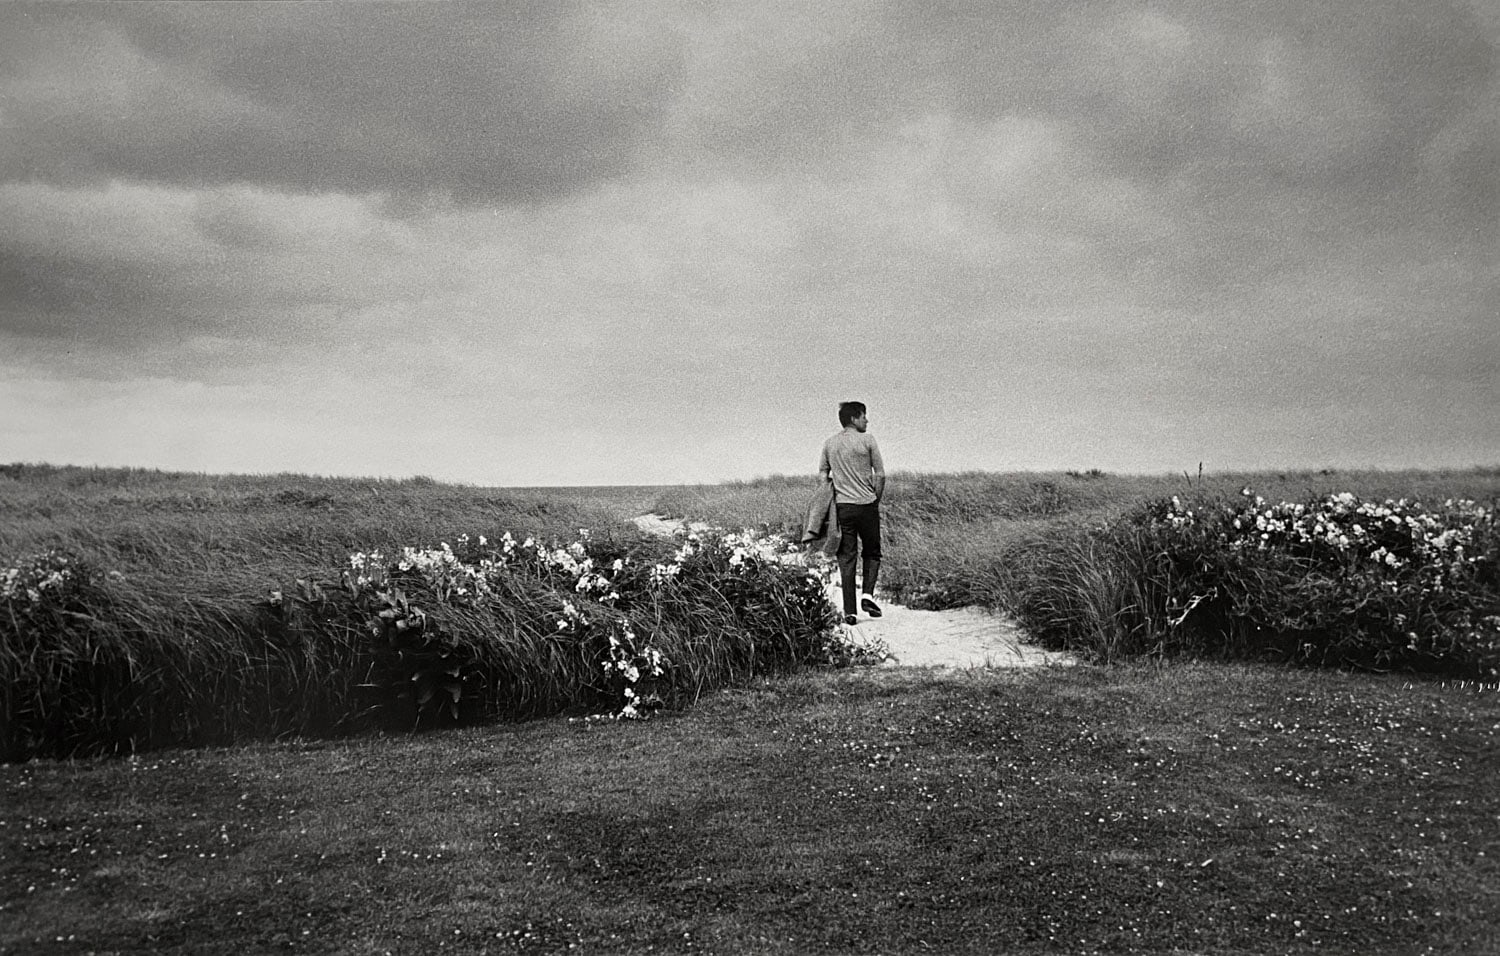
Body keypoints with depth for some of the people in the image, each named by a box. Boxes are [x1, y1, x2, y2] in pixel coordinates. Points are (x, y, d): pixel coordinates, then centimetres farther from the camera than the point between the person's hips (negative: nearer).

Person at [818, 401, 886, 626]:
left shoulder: (829, 444, 8)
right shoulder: (867, 440, -4)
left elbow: (823, 475, 10)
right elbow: (880, 475, -4)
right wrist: (876, 500, 8)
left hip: (842, 506, 3)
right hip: (867, 505, -3)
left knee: (847, 559, 4)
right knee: (872, 553, 14)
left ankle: (849, 611, 2)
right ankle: (868, 594, -4)